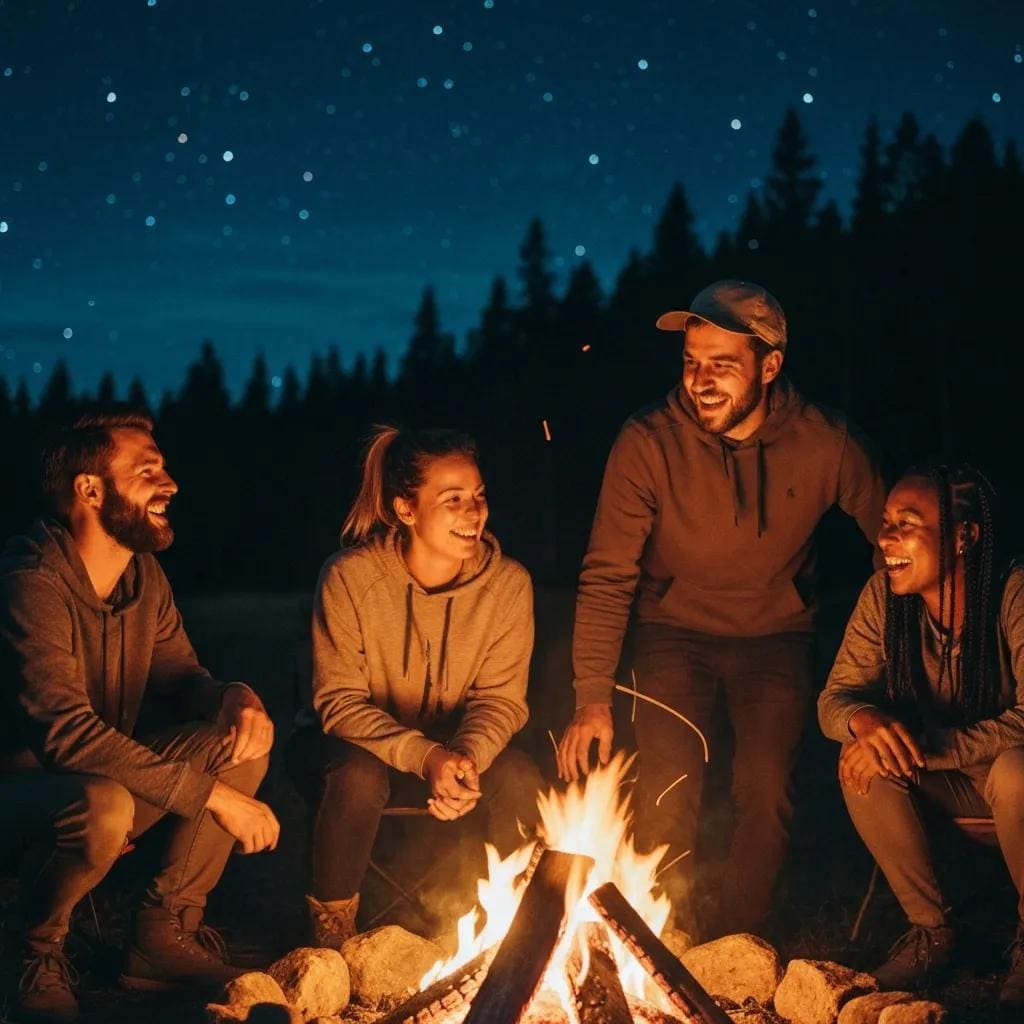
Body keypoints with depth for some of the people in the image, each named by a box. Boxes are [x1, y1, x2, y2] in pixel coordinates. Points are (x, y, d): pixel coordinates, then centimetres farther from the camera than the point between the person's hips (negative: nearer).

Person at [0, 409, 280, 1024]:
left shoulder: (144, 575, 2)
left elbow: (178, 676, 13)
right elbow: (66, 731, -33)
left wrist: (236, 698, -14)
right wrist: (212, 795, -32)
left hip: (108, 772, 8)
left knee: (244, 741, -9)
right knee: (105, 807, -39)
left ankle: (165, 935, 1)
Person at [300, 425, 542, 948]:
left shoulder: (507, 583, -14)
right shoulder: (349, 578, -22)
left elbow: (501, 698, -10)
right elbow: (339, 701, -20)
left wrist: (468, 756, -34)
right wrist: (423, 756, -36)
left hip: (458, 746, 3)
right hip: (366, 740, -2)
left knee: (518, 778, -27)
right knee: (359, 776, -36)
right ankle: (331, 929, -13)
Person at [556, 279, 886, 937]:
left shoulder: (825, 443, -17)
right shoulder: (648, 443, -20)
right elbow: (608, 576, -16)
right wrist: (594, 697, -22)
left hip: (777, 635, 0)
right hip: (676, 630, 0)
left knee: (766, 787, -17)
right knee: (668, 789, -16)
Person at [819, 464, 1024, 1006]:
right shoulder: (883, 597, -12)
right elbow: (834, 697, -8)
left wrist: (917, 745, -37)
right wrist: (865, 720, -33)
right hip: (947, 782, 4)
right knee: (862, 763, -23)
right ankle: (930, 929, -5)